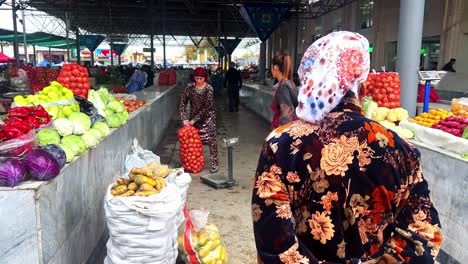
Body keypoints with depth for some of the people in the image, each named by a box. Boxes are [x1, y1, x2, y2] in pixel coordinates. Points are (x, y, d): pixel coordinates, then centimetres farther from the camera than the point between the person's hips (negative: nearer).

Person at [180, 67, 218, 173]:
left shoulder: (209, 89, -17)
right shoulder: (190, 87, -7)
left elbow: (206, 107, -18)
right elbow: (183, 103, -6)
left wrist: (194, 119, -18)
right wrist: (184, 118, -16)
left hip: (207, 117, -4)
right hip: (194, 118, 4)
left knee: (211, 140, -5)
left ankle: (214, 164, 2)